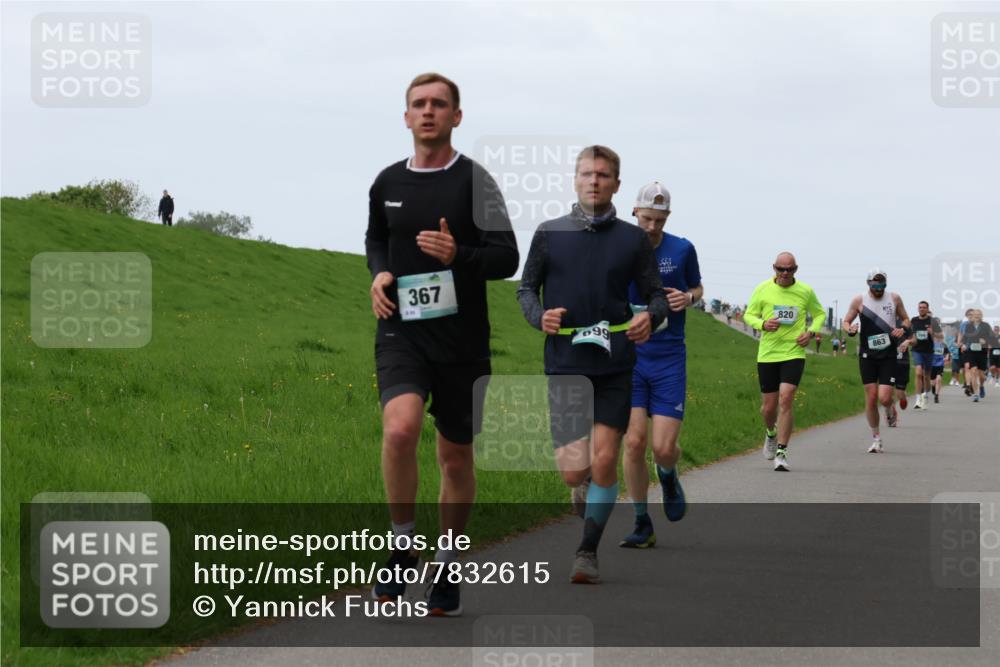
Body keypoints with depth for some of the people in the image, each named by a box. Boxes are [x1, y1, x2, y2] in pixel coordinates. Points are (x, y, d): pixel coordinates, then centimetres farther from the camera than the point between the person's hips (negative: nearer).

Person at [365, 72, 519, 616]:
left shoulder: (474, 180, -3)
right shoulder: (387, 183, 8)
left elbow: (507, 258, -6)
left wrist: (458, 256, -24)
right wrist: (379, 272, 5)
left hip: (461, 340, -1)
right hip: (401, 332, 1)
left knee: (456, 457, 8)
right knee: (399, 428, -24)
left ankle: (446, 569, 26)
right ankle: (403, 547, -6)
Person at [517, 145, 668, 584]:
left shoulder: (632, 239, 6)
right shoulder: (549, 234, 5)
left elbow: (656, 295, 11)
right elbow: (526, 288, 13)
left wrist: (650, 317, -12)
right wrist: (540, 316, -8)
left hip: (615, 365, 0)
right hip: (564, 363, 0)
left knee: (604, 460, -5)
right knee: (573, 470, -6)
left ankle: (588, 552, 9)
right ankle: (585, 484, 33)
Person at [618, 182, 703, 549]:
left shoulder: (682, 250, 0)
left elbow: (697, 287, 17)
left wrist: (688, 298, -6)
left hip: (669, 358, 0)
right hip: (628, 357, 0)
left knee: (663, 448, -7)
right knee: (634, 441, -9)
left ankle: (668, 476, 31)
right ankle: (642, 524, 5)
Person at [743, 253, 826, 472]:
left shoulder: (805, 291, 1)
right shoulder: (762, 290, 0)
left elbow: (819, 314, 16)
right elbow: (748, 315, 8)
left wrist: (811, 332, -3)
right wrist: (762, 324, -13)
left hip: (794, 353, -1)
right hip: (767, 354, 1)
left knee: (786, 399, -17)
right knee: (769, 406, 6)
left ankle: (781, 452, -12)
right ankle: (771, 433, 42)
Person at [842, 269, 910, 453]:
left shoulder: (894, 298, 4)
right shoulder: (859, 300, 0)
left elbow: (906, 319, 16)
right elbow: (846, 322, 7)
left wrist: (903, 329, -6)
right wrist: (850, 330, -16)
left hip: (889, 354, 0)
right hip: (867, 354, 0)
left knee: (884, 398, -10)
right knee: (871, 398, -3)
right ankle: (876, 438, 12)